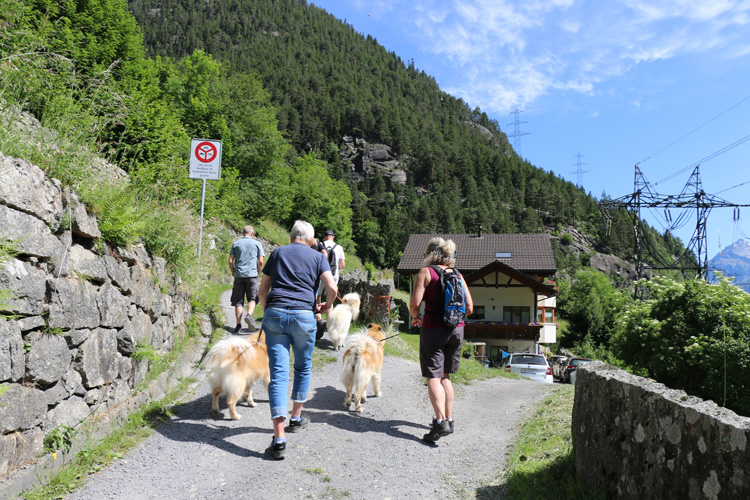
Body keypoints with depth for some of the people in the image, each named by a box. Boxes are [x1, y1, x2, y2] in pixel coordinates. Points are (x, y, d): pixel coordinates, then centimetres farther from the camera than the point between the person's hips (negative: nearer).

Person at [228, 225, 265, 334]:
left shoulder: (236, 244, 9)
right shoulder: (257, 244, 6)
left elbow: (230, 261, 3)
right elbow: (261, 262, 0)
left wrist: (233, 272, 15)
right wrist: (258, 273, 12)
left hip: (239, 275, 1)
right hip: (252, 275, -1)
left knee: (238, 301, 5)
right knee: (252, 299, 9)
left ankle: (238, 324, 3)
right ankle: (249, 315, -16)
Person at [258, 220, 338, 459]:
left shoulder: (277, 253, 16)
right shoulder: (317, 257, 10)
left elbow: (262, 290, 16)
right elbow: (332, 288, -4)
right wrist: (328, 305, 16)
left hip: (275, 314, 1)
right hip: (303, 315, -1)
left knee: (278, 373, -3)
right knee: (303, 367, 21)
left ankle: (279, 438, -7)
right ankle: (296, 417, 36)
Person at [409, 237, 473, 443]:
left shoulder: (426, 272, -5)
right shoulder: (457, 275, 8)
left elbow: (414, 304, -12)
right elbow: (469, 308, 6)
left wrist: (417, 317, 8)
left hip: (433, 330, -5)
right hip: (456, 329, 5)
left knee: (433, 378, -1)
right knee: (445, 376, 18)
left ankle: (441, 422, -12)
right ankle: (449, 419, 23)